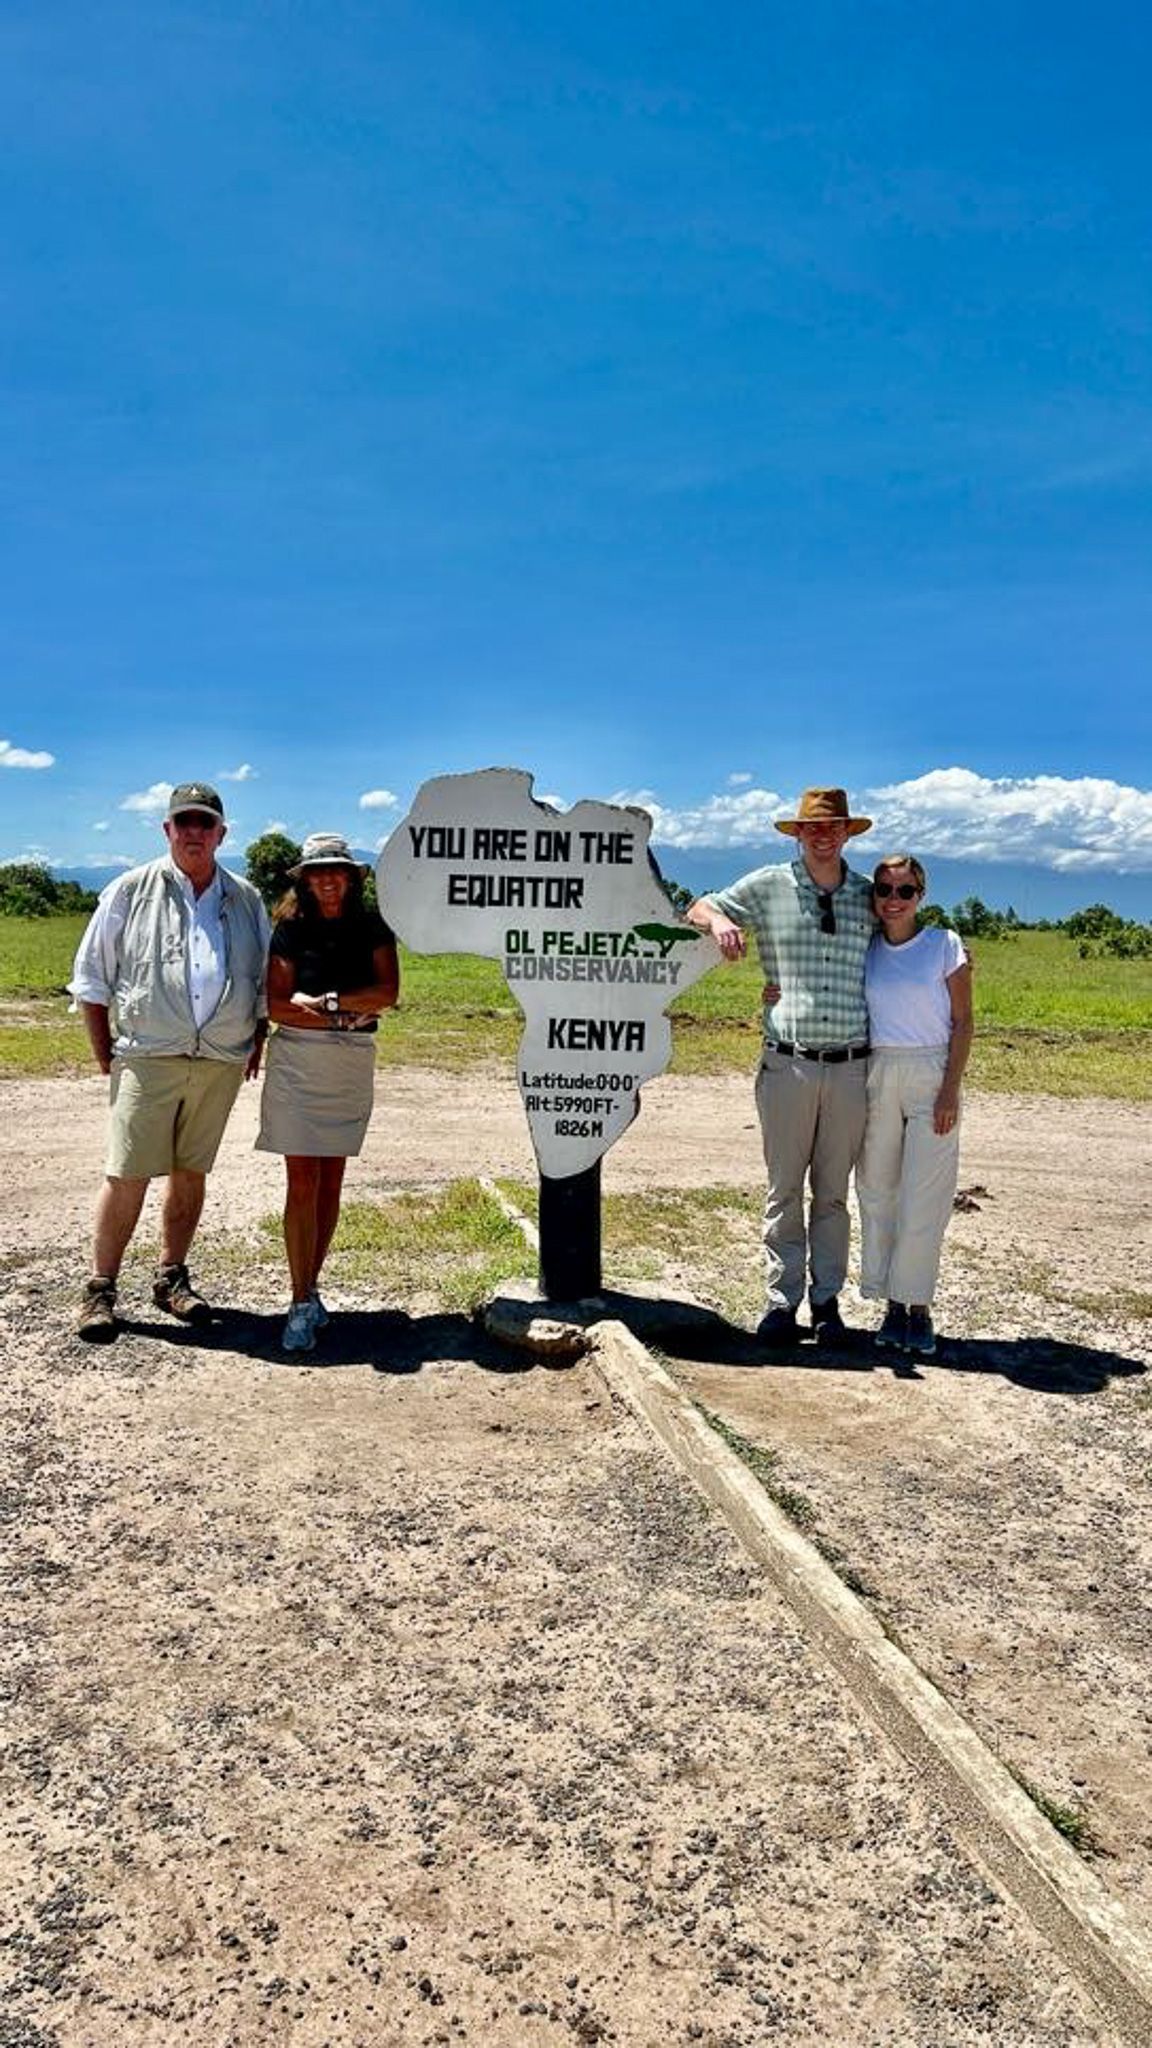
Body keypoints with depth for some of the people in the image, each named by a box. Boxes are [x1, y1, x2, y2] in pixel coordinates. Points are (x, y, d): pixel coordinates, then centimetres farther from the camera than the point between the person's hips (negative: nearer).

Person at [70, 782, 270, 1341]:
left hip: (221, 1063, 3)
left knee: (191, 1172, 10)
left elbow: (266, 983, 18)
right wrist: (105, 1055, 1)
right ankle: (100, 1289, 5)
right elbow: (92, 979, 5)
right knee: (127, 1174, -5)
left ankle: (171, 1279, 22)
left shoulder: (247, 902, 11)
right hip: (148, 1059, -3)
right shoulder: (130, 892, 3)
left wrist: (256, 1046, 9)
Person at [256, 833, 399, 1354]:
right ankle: (301, 1305, -1)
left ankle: (311, 1287, 21)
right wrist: (347, 1015, -14)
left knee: (331, 1182, 8)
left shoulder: (371, 927, 6)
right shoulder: (290, 929, 0)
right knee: (302, 1183, -5)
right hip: (297, 1062, -2)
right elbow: (275, 1004, -7)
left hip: (353, 1063, 2)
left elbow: (388, 992, -6)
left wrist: (325, 1000, -14)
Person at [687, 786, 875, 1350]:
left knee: (832, 1192, 10)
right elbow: (697, 910, 12)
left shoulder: (868, 895, 9)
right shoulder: (769, 886, 4)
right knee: (784, 1191, 4)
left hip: (850, 1067, 2)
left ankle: (827, 1299, 19)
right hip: (788, 1064, -1)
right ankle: (782, 1300, 13)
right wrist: (720, 921, -12)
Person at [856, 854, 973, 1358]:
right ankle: (893, 1305, 15)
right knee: (878, 1194, 4)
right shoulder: (865, 951, 8)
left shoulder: (944, 944, -1)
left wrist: (950, 1090, -10)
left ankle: (919, 1306, 8)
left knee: (923, 1198, -5)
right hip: (878, 1075, 3)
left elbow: (962, 1022, -1)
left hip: (931, 1076, -3)